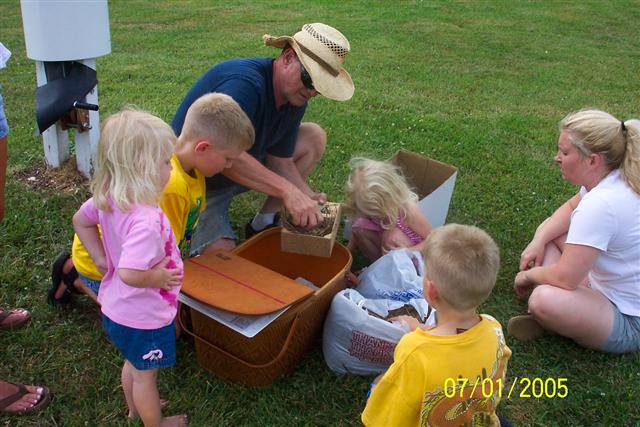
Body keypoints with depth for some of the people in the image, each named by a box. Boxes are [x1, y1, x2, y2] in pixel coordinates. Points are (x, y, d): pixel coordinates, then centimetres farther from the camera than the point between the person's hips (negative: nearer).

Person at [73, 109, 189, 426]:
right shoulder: (145, 220, -37)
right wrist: (159, 277, -23)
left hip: (116, 309, 8)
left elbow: (80, 220, 8)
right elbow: (129, 274, -42)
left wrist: (102, 259, 8)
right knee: (145, 375, 17)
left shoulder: (107, 198, -10)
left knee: (132, 363, 32)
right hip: (144, 317, -8)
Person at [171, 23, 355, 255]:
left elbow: (281, 162, -3)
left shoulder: (296, 97, -4)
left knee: (314, 136, 0)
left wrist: (309, 199, -20)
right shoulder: (244, 83, -32)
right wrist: (288, 190, -48)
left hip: (241, 170, 8)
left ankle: (264, 222, 7)